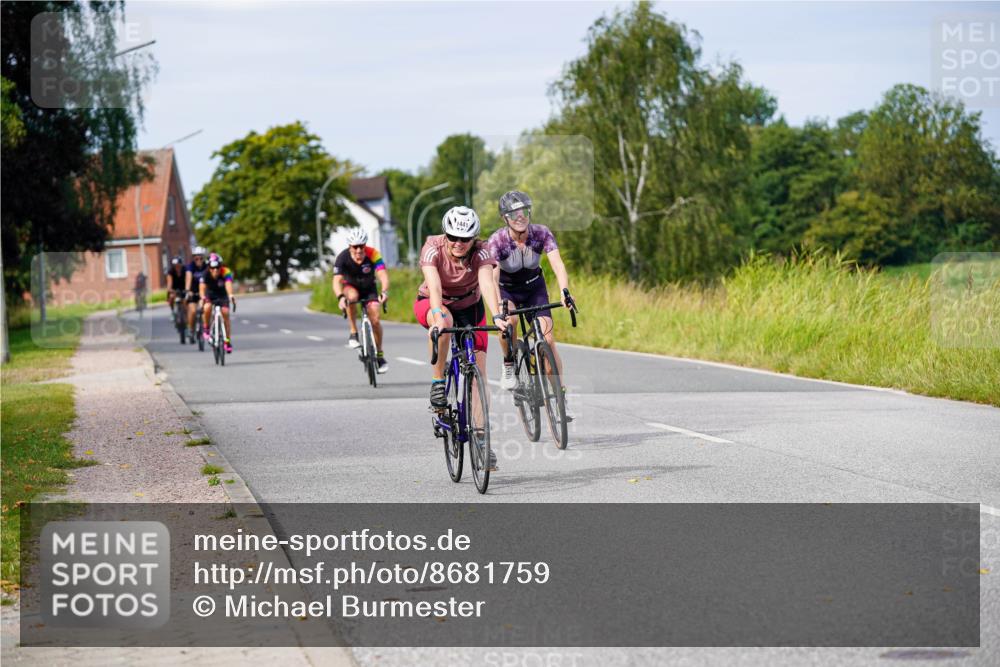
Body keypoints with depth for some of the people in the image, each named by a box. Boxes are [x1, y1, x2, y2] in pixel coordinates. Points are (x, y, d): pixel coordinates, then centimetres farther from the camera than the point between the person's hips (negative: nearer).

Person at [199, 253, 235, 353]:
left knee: (225, 313, -14)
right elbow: (202, 287, -42)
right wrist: (203, 298, -63)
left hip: (222, 294, 0)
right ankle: (206, 329, -7)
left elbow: (228, 284, -49)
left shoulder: (226, 272, -32)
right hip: (210, 294, 0)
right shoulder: (205, 274, -30)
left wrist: (230, 296, -68)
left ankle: (228, 341, -3)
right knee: (207, 308, -30)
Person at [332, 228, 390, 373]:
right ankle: (353, 333, -21)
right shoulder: (342, 258, -29)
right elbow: (337, 281, -38)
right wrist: (340, 297, -57)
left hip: (369, 288, 1)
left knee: (375, 319, -16)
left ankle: (379, 354, 5)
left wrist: (384, 291, -58)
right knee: (352, 296, -36)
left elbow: (383, 275, -38)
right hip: (350, 286, 0)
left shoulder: (372, 254, -29)